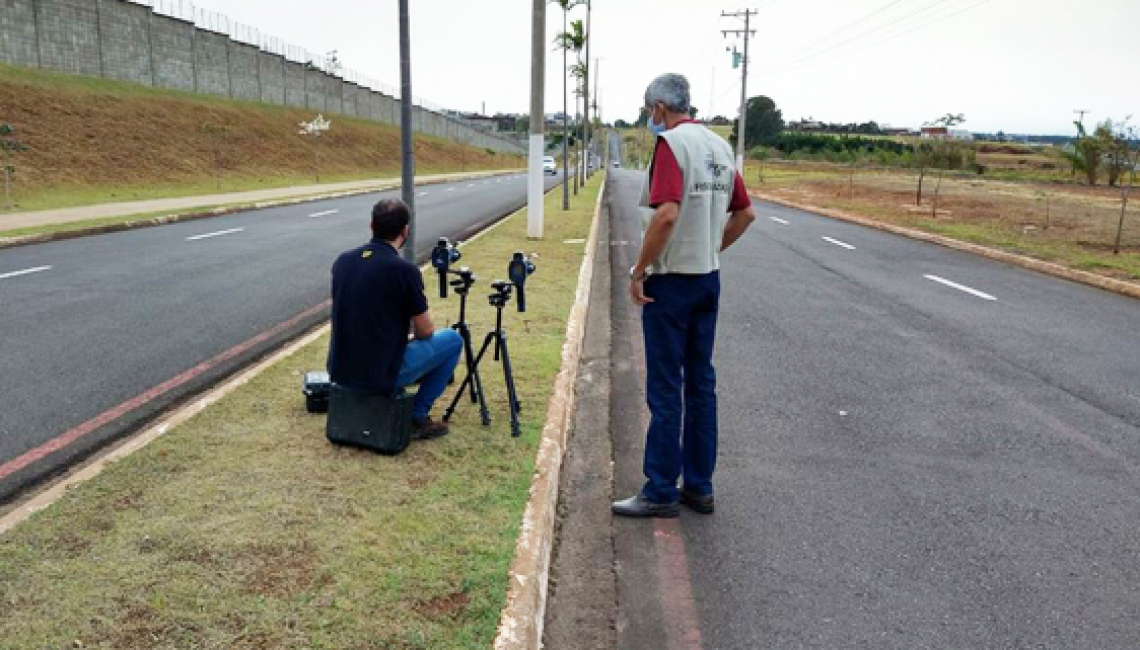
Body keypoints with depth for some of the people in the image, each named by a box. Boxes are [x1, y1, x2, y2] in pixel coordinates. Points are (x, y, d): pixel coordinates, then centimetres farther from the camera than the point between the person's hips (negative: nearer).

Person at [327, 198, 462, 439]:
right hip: (381, 374, -7)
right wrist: (415, 332, 20)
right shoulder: (404, 270, -15)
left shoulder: (342, 261, 3)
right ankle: (417, 417, 12)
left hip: (339, 372, 7)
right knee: (452, 339, 12)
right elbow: (425, 332, -5)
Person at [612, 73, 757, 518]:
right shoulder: (720, 146, 12)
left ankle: (661, 493, 8)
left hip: (671, 280, -8)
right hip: (709, 279, 8)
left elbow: (666, 214, -27)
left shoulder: (671, 142, -13)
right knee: (701, 384, 12)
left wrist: (639, 270, -18)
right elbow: (745, 213, 16)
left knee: (665, 389, -1)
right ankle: (699, 486, 21)